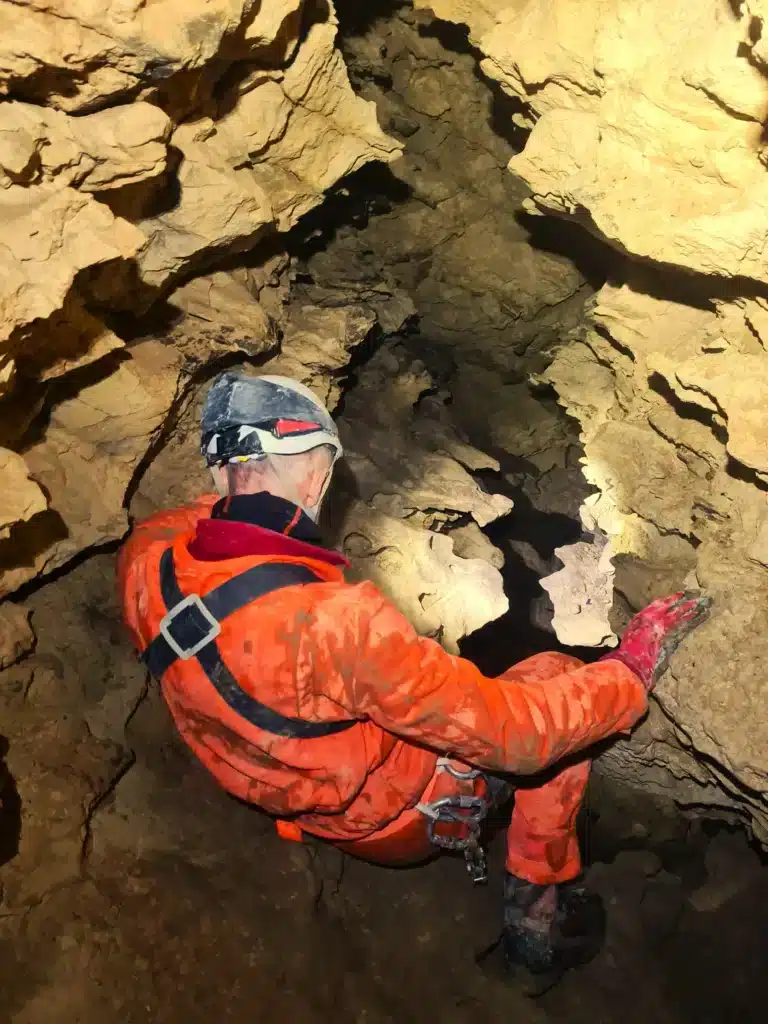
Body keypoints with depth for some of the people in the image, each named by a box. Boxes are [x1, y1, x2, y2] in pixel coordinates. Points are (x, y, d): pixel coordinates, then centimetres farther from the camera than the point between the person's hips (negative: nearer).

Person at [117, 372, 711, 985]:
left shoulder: (146, 560, -20)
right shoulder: (332, 621, -42)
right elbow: (510, 730, -34)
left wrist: (228, 497, 20)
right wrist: (630, 674, -19)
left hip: (309, 810, 7)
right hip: (403, 820, -7)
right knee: (555, 677, 7)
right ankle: (537, 906, 19)